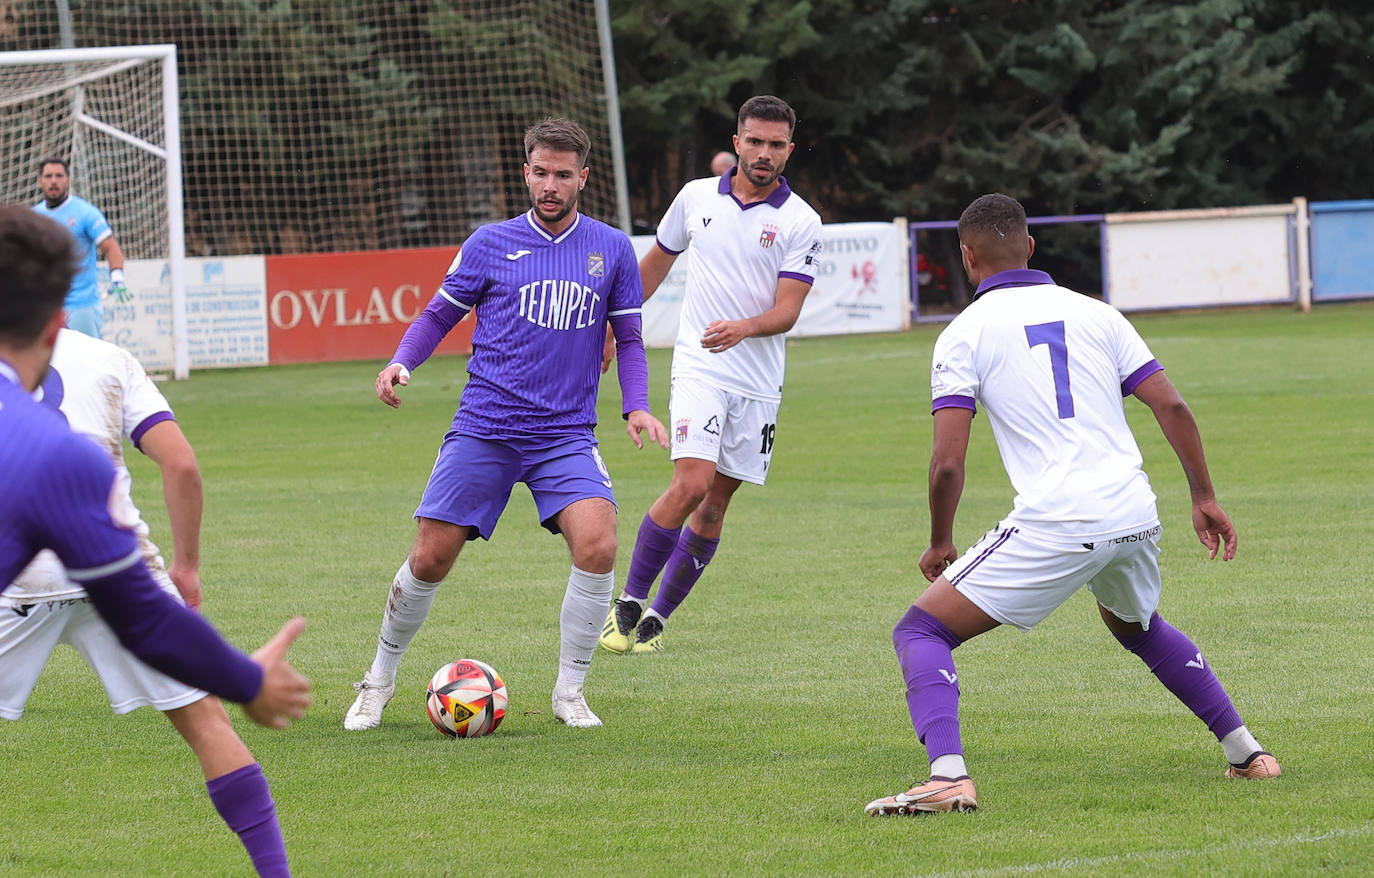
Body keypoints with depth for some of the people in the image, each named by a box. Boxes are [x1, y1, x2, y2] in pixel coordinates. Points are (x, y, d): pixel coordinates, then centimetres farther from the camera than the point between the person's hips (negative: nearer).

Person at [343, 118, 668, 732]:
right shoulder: (490, 244, 5)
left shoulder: (611, 250, 7)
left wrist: (637, 406, -3)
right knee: (430, 560, -3)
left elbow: (628, 339, 14)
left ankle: (569, 692, -5)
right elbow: (438, 316, 12)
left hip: (566, 435, 0)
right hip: (483, 429, 0)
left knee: (598, 545, -22)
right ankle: (380, 680, 22)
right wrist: (401, 363, -7)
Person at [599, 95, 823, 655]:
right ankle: (628, 603, -6)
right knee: (691, 483, -19)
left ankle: (658, 617, 18)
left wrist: (742, 328, -29)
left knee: (715, 505, 4)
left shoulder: (801, 222, -2)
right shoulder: (696, 197, 4)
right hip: (698, 370, -1)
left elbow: (787, 311, -9)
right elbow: (656, 263, 20)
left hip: (758, 384, 1)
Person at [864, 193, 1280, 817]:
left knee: (921, 632, 2)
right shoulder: (1093, 313, 15)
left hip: (1054, 526, -6)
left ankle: (947, 776, -21)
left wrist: (940, 544, 11)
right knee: (1139, 628, 37)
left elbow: (948, 462, -5)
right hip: (1135, 518, 6)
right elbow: (1171, 406, 9)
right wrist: (1205, 498, 19)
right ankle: (1244, 751, 34)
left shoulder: (964, 333, 2)